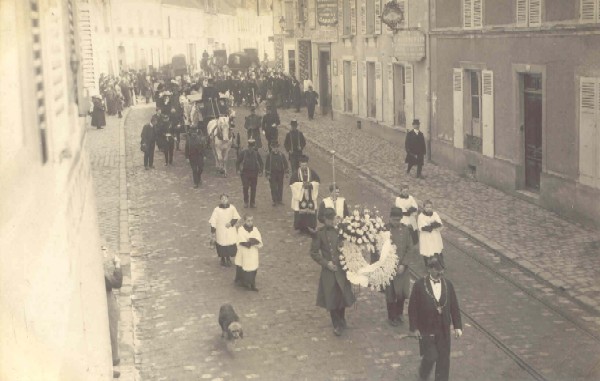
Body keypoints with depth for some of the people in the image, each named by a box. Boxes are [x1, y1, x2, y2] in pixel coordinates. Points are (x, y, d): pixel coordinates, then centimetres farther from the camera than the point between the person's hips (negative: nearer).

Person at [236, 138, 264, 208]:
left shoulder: (256, 153, 1)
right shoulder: (243, 153, -2)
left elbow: (261, 162, 10)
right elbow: (238, 161, 6)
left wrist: (260, 171, 1)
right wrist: (238, 170, -4)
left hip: (254, 173, 1)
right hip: (245, 172, -1)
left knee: (253, 188, 5)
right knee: (245, 187, -9)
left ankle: (252, 203, 15)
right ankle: (246, 202, 6)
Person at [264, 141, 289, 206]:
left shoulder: (281, 155, 2)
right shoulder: (269, 155, -4)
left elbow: (285, 163, 9)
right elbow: (267, 165, -2)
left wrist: (286, 172, 5)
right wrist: (267, 174, -5)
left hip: (280, 173, 2)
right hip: (272, 174, -2)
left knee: (280, 187, 8)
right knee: (273, 188, -2)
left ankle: (279, 200, 18)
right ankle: (274, 201, 3)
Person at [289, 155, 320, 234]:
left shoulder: (312, 173, 4)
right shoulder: (295, 174, -1)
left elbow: (317, 181, 4)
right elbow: (292, 183, -6)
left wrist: (310, 184, -13)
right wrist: (302, 184, -16)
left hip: (310, 196, 1)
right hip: (300, 195, -1)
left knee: (311, 210, -4)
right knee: (300, 212, -4)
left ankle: (310, 227, 3)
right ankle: (301, 227, 8)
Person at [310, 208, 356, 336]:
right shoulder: (320, 233, -5)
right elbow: (314, 252, -2)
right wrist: (326, 263, -11)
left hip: (342, 269, 1)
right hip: (328, 270, -1)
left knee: (342, 296, 6)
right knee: (331, 299, 3)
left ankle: (341, 321, 31)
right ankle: (337, 325, 20)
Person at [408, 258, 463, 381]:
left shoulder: (448, 284, -1)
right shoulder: (419, 285, -12)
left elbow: (454, 306, 3)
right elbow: (412, 307, -7)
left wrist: (458, 326, 0)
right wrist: (414, 327, -7)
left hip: (443, 329, 3)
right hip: (426, 329, -3)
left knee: (443, 357, 8)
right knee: (431, 356, -4)